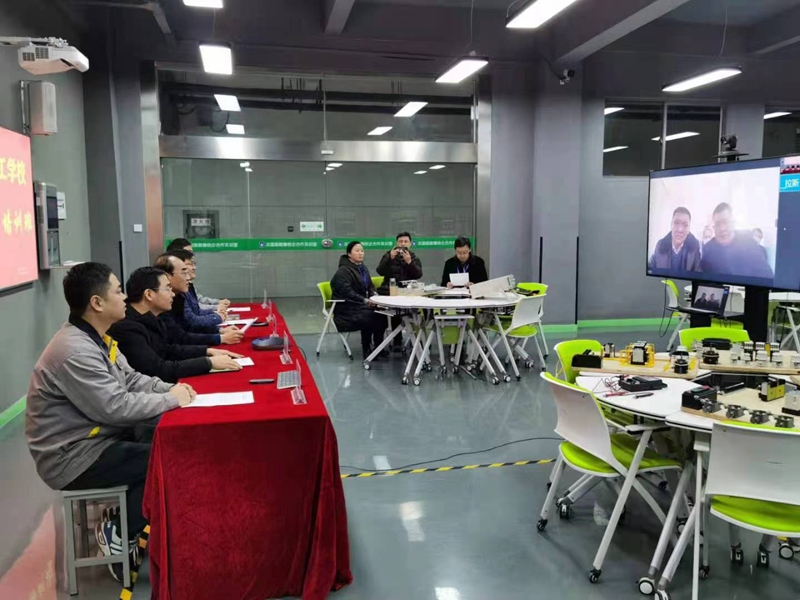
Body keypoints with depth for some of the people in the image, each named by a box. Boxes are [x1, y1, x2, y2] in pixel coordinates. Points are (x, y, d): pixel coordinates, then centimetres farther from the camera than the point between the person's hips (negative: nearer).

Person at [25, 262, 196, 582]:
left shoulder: (95, 338, 6)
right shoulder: (74, 351, -27)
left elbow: (129, 378, 12)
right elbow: (115, 407, -29)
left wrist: (170, 388, -4)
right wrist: (170, 399, -17)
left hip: (98, 436, 10)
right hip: (72, 457, -10)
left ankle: (130, 516, 12)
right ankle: (118, 532, 3)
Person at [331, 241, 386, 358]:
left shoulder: (363, 268, 16)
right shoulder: (343, 271, -11)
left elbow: (370, 286, 22)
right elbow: (347, 292, -21)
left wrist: (374, 296, -1)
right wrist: (365, 301, -26)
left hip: (360, 305, 7)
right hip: (347, 308, -7)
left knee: (381, 313, -21)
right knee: (368, 317, -31)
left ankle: (378, 346, -10)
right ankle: (366, 348, -13)